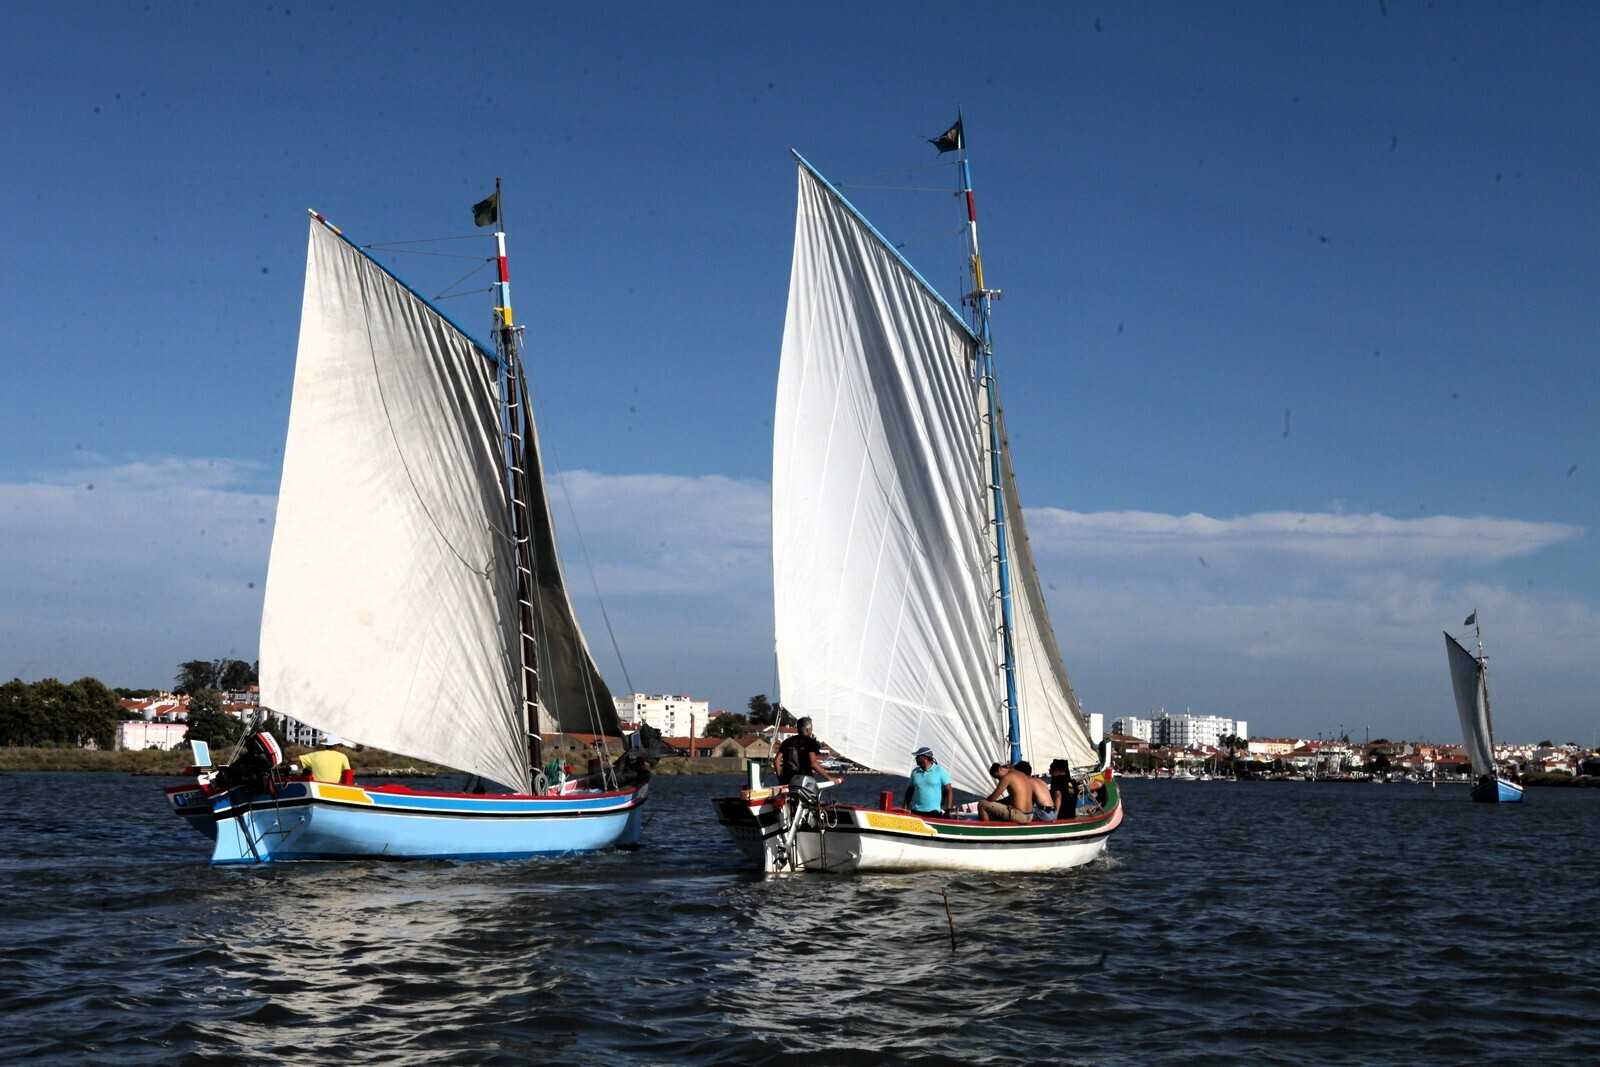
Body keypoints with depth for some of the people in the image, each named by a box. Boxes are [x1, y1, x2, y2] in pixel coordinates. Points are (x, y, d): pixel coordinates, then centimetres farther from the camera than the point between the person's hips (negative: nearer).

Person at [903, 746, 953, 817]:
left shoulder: (940, 771, 0)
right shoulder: (915, 772, 11)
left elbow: (949, 791, -1)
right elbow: (909, 791, 17)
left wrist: (948, 810, -8)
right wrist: (905, 809, 10)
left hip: (933, 813, -4)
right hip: (916, 812, 4)